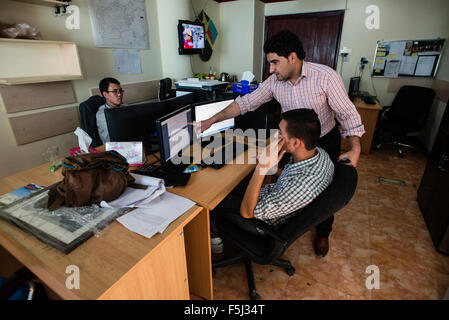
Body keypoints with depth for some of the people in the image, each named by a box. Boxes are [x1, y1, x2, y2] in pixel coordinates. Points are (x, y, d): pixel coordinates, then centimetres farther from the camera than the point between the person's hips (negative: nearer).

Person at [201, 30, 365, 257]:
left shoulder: (325, 77, -26)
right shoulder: (274, 82, -14)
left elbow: (347, 113, -19)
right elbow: (245, 103, -12)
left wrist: (355, 148, -27)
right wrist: (211, 121, -16)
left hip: (325, 140, -3)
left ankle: (323, 233, 36)